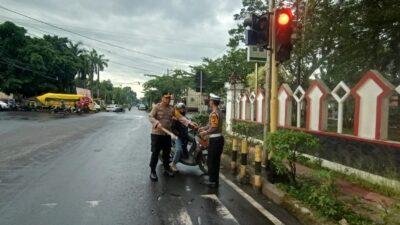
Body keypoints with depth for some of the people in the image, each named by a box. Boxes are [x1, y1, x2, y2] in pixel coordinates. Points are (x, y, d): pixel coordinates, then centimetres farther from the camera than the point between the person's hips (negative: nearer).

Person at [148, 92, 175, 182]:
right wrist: (157, 123, -31)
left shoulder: (171, 109, 7)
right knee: (155, 153, -1)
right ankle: (152, 171, 10)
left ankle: (166, 169, 30)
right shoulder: (157, 106, -6)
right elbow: (150, 116, -13)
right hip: (156, 133, -5)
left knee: (167, 152, 14)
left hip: (167, 134, 5)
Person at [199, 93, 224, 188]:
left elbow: (213, 128, -22)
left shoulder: (214, 113, -18)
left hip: (214, 139, -9)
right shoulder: (218, 112, 13)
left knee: (211, 161, 0)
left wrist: (205, 133, -9)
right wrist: (203, 128, 15)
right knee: (216, 160, 15)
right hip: (219, 138, 9)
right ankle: (215, 180, 23)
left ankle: (213, 181, 7)